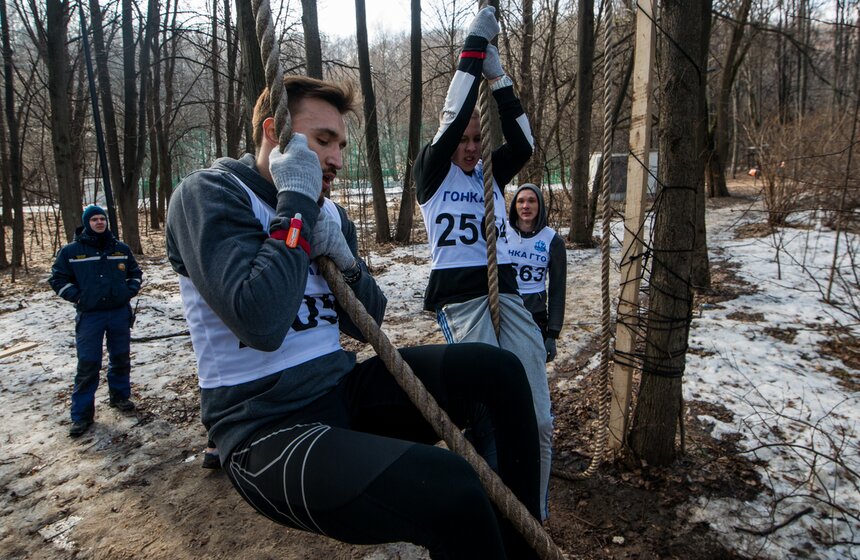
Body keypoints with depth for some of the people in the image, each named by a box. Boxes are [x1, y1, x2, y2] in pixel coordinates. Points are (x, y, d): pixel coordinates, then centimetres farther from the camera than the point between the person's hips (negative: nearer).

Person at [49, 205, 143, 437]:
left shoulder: (121, 248, 5)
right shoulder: (71, 251, -2)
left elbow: (135, 272, 18)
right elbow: (58, 278, 4)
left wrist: (130, 290, 2)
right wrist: (77, 296, -7)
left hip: (120, 313, 3)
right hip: (89, 316, -3)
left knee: (121, 359, 14)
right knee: (88, 366, -3)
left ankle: (120, 396, 34)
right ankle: (82, 415, 7)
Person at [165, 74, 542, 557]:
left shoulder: (325, 209, 12)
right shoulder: (208, 194, -10)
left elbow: (366, 322, 13)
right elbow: (261, 323, -26)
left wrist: (345, 260, -7)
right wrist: (296, 203, -17)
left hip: (344, 390, 8)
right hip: (268, 429, -7)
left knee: (498, 368, -3)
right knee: (449, 489, -32)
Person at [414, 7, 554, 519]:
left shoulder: (491, 176, 17)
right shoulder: (432, 173, 4)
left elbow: (523, 143, 2)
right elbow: (451, 119, -9)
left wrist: (498, 74, 2)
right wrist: (474, 48, -4)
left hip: (505, 290, 5)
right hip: (458, 295, -5)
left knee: (537, 418, -1)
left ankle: (535, 515, 16)